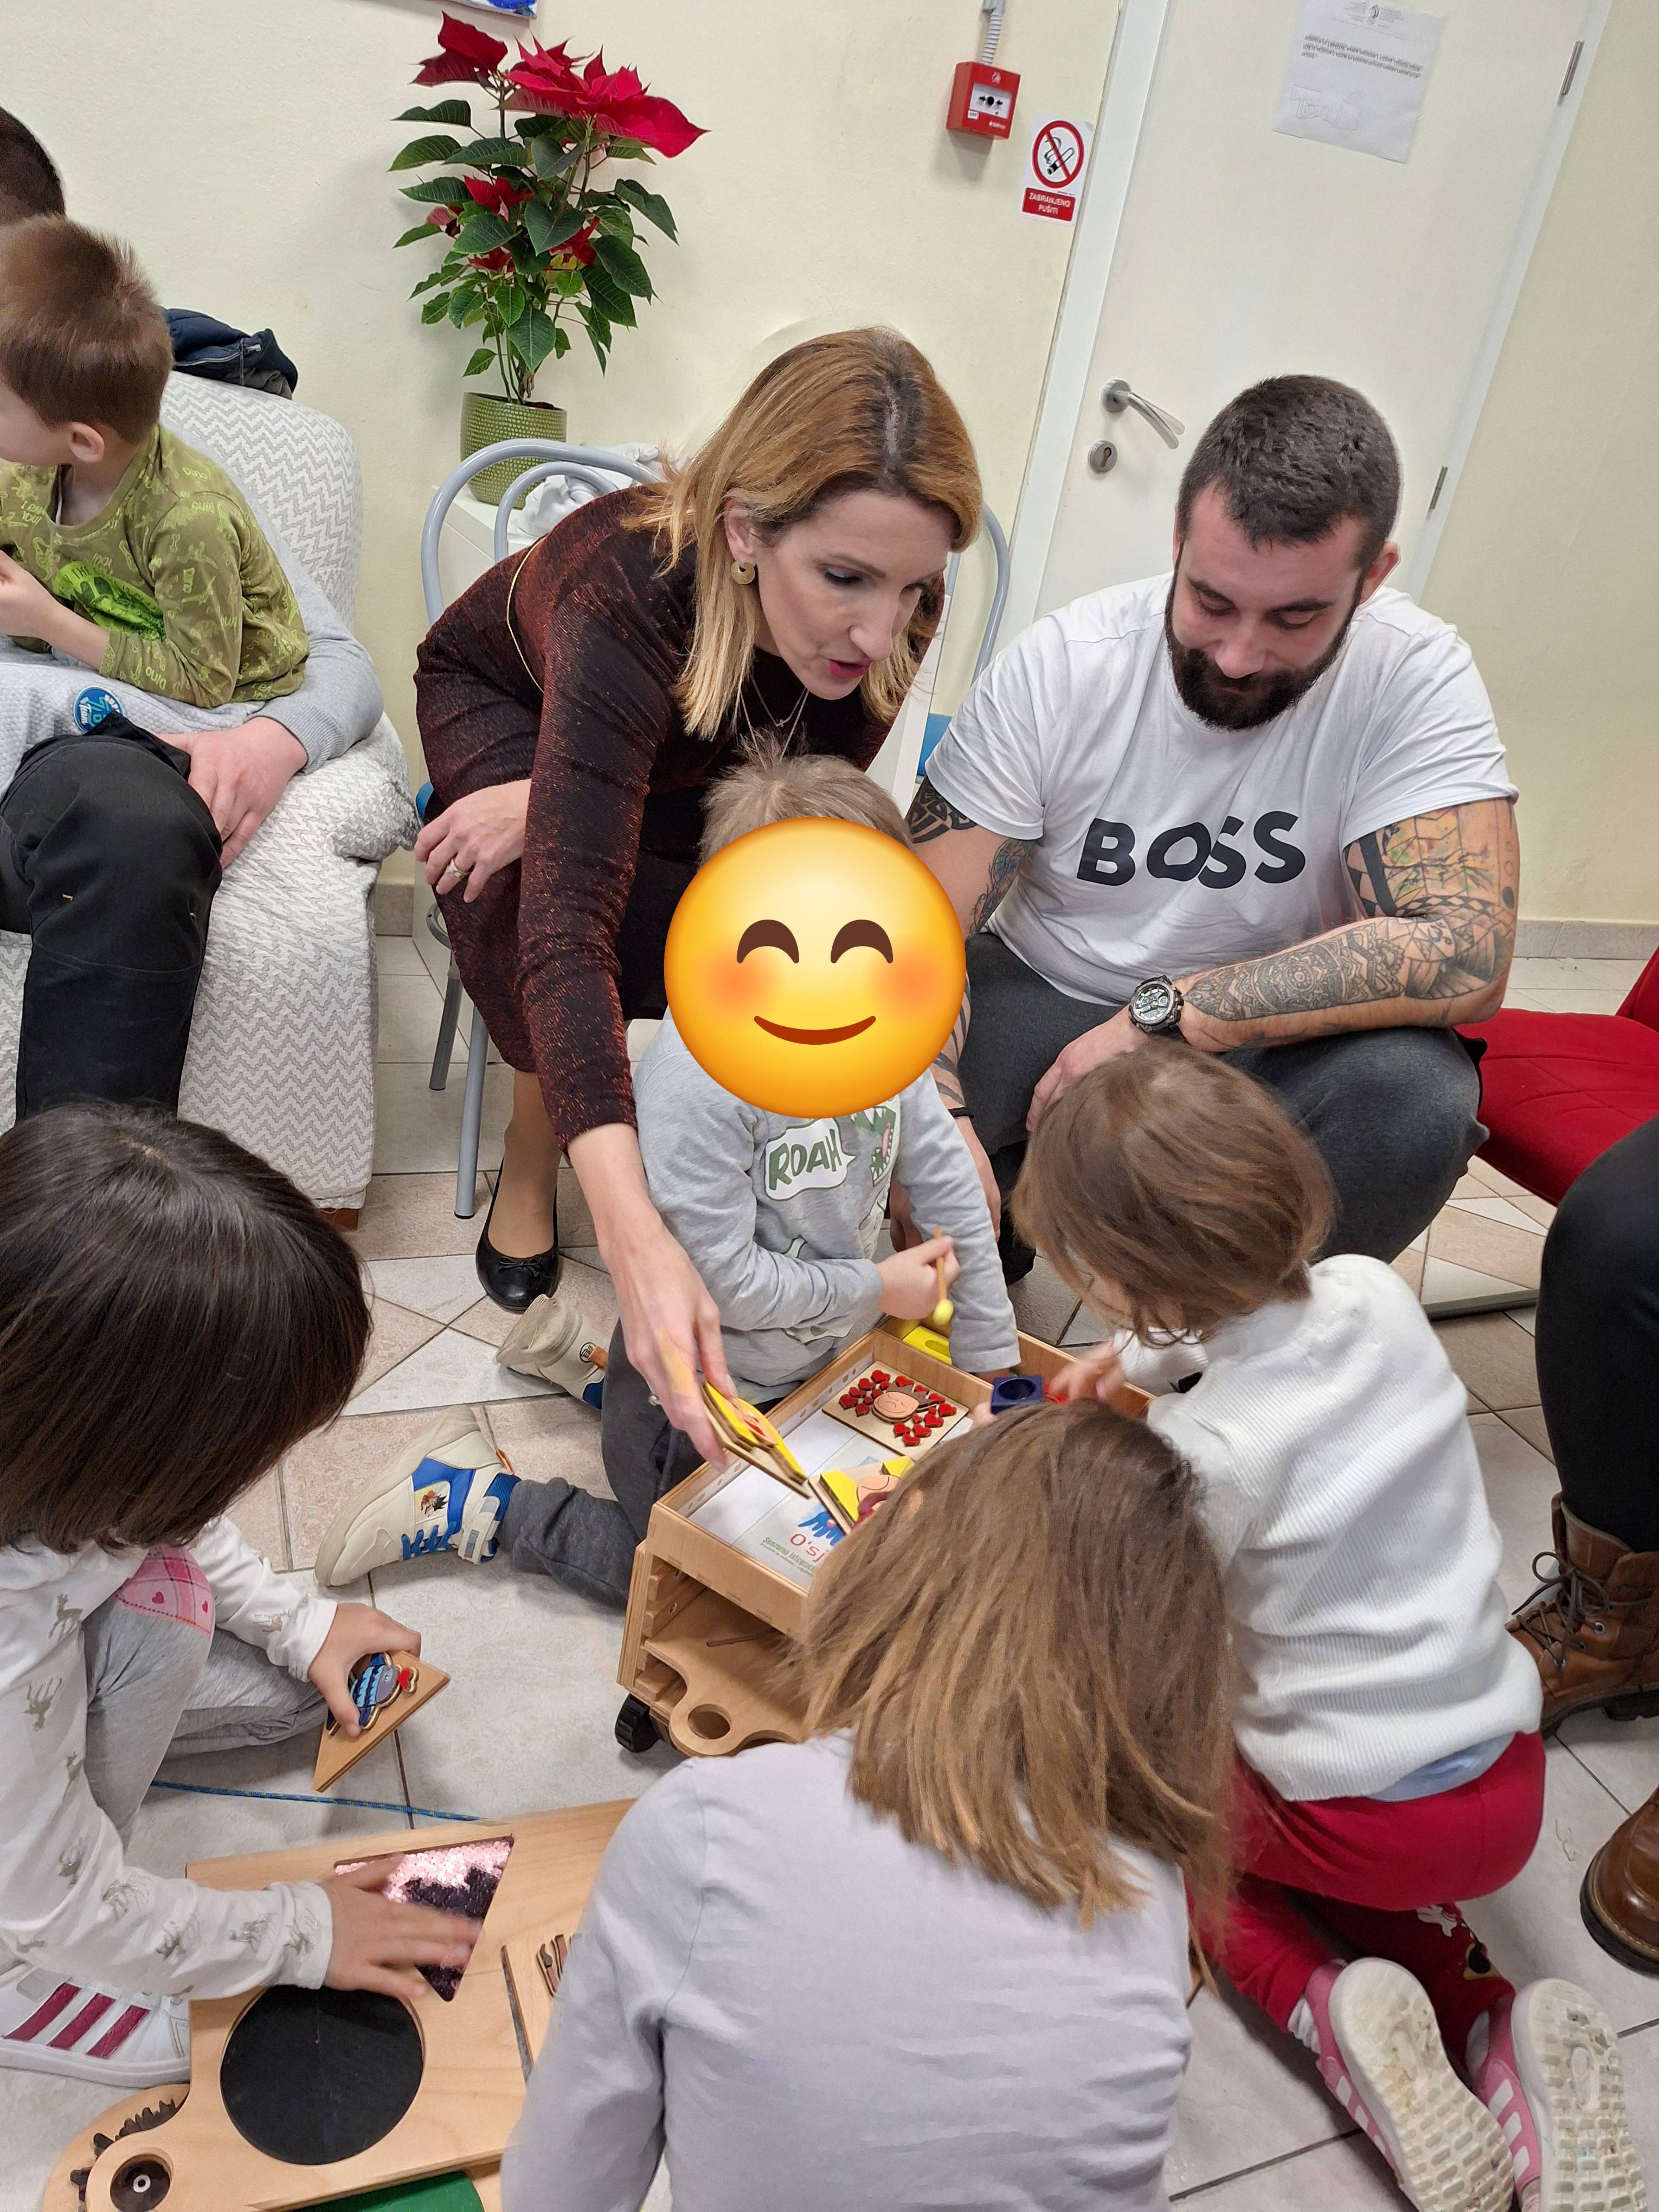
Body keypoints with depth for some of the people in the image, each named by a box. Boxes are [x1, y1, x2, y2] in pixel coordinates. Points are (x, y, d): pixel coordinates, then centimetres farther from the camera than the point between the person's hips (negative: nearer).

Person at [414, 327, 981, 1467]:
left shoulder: (887, 621, -31)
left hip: (671, 764, 4)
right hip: (503, 702, -3)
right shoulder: (627, 594, -45)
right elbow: (567, 927, -52)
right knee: (538, 883, -34)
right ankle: (534, 1142, -8)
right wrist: (638, 1241, -63)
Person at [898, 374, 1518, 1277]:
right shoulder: (1056, 663, -14)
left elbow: (1463, 953, -27)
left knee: (1418, 1095, -32)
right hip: (1040, 1002, 1)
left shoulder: (1416, 678, -16)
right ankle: (999, 1229, 8)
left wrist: (1165, 1014, -31)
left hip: (1262, 1048, 0)